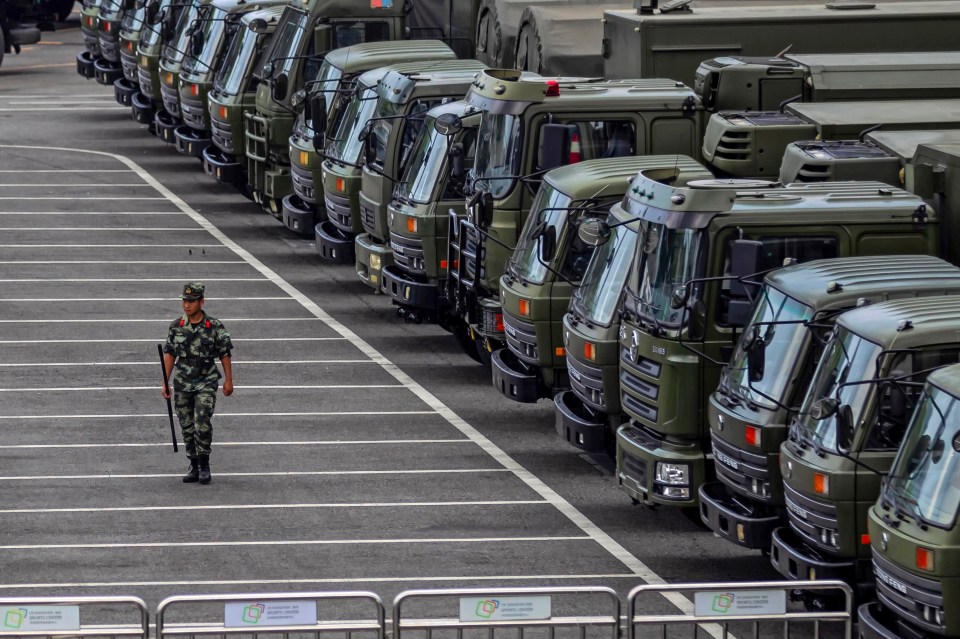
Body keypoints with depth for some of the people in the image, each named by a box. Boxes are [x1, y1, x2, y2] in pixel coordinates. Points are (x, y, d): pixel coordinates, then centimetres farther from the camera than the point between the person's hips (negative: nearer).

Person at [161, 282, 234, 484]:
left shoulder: (215, 327, -7)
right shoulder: (176, 326, 1)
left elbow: (225, 354, 0)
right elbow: (169, 354, 6)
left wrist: (228, 380, 0)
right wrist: (165, 383, 3)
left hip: (206, 383, -3)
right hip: (182, 383, 3)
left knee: (202, 422, -18)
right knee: (187, 427, 6)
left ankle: (204, 465, -6)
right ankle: (194, 467, 16)